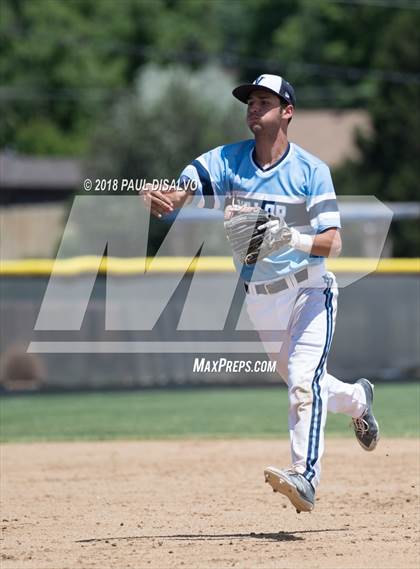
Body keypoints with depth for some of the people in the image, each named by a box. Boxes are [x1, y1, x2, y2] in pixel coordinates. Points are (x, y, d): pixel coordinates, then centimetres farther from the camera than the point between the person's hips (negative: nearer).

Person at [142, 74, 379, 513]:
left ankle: (305, 477, -33)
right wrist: (155, 198, -43)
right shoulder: (227, 161, -5)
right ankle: (358, 399, 52)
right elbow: (177, 193, -19)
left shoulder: (311, 171, -13)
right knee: (300, 384, 22)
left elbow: (333, 244, -18)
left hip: (309, 291, -5)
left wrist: (293, 239, -38)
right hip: (260, 300, 5)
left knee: (303, 380, -25)